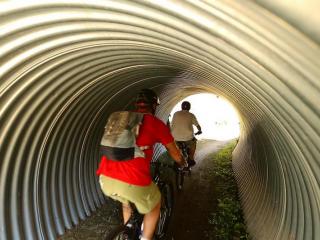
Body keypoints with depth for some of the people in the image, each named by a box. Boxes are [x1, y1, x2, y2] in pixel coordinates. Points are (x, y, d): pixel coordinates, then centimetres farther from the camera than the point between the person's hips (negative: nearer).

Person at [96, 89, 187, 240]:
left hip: (105, 179, 6)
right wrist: (183, 164, 39)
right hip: (133, 183, -5)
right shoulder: (157, 123, 3)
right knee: (154, 204, 28)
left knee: (127, 201, 38)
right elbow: (175, 153, 16)